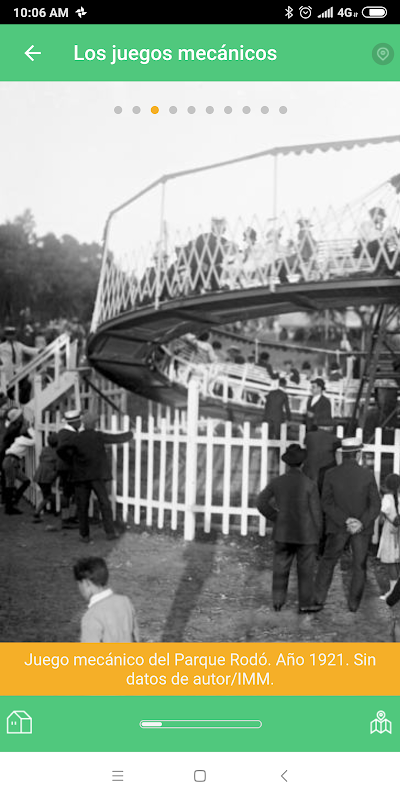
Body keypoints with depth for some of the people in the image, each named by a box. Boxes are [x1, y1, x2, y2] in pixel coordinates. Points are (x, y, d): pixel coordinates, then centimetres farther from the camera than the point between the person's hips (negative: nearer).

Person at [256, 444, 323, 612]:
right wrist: (318, 535, 2)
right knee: (305, 569, 7)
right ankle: (305, 603, 11)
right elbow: (316, 512, -9)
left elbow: (262, 502, -1)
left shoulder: (277, 482, -4)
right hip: (306, 534, -3)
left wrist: (276, 518, 7)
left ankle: (278, 601, 13)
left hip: (283, 533, 3)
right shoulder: (309, 485, -13)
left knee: (281, 567, 11)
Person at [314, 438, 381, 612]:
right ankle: (353, 603, 13)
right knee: (359, 566, 13)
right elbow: (375, 505, -15)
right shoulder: (368, 475, -13)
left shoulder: (331, 475, -12)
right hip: (363, 528, 0)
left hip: (338, 527, 0)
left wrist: (346, 521, -17)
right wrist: (361, 524, -17)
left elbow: (327, 504, -15)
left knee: (328, 562, 15)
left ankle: (319, 597, 11)